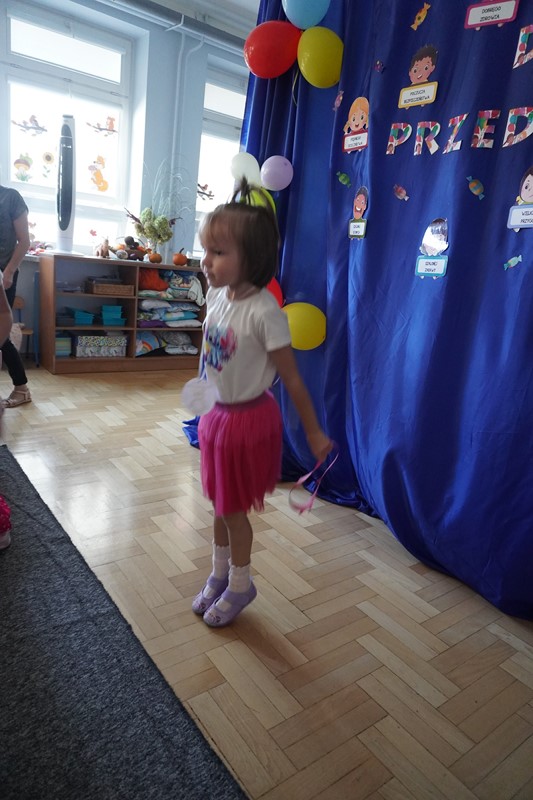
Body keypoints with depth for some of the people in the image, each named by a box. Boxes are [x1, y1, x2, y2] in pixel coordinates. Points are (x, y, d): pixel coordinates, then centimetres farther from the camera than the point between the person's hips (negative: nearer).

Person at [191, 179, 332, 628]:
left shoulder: (264, 311, -24)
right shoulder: (217, 294, -2)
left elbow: (291, 377, -18)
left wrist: (314, 431, -11)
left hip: (248, 419, -7)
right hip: (217, 413, 7)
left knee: (233, 509, 10)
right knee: (220, 505, 21)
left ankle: (239, 586, 36)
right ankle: (220, 576, 44)